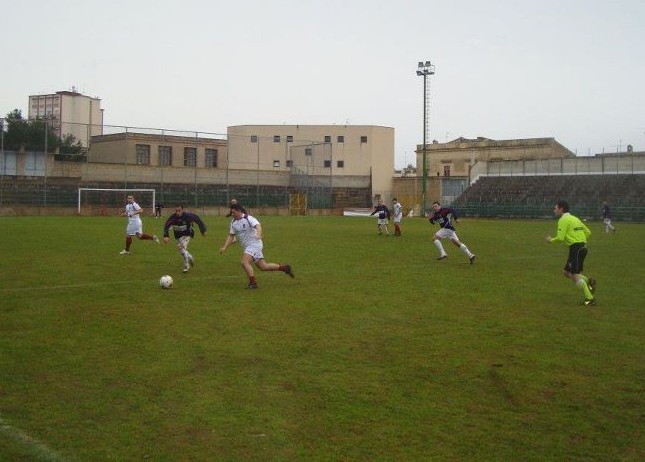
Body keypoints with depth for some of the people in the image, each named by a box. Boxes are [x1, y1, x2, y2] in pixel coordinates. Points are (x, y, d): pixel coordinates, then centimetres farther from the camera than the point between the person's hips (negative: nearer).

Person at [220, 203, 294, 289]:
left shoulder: (248, 218, -15)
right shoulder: (233, 222, 8)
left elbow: (258, 226, -31)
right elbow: (231, 236, 13)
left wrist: (259, 234, -52)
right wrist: (224, 247, 3)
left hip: (254, 244, -8)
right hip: (247, 246, 8)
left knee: (244, 262, -26)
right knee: (263, 267, 9)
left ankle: (253, 283, -21)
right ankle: (284, 268, 24)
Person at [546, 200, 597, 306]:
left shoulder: (563, 220, -8)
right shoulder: (575, 218, 20)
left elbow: (560, 237, -16)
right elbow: (588, 232, 21)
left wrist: (551, 240, 2)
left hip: (576, 248, -9)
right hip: (582, 247, 9)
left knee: (575, 275, -8)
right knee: (566, 272, 14)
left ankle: (590, 298, -9)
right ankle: (588, 281, 1)